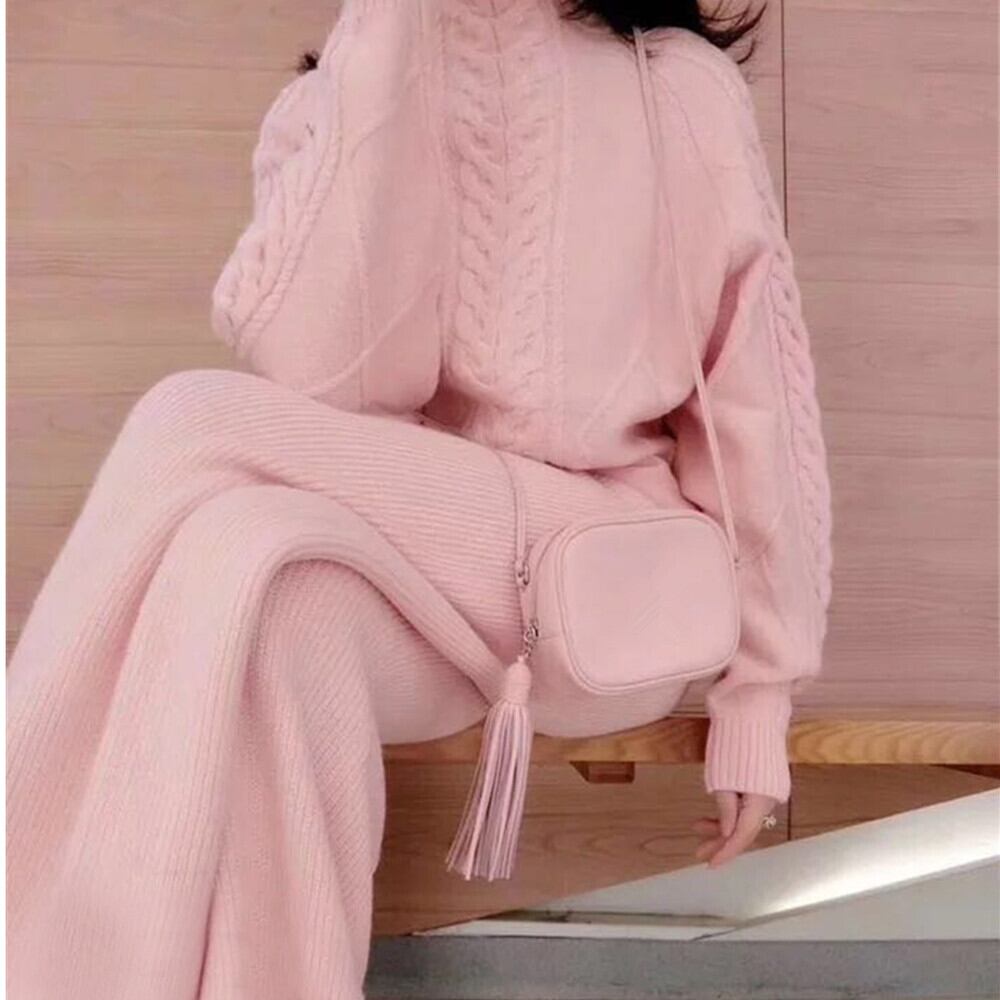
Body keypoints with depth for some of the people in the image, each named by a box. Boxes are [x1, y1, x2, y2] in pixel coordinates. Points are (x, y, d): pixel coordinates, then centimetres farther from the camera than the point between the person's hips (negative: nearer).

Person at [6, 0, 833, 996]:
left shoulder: (683, 86, 4)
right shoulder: (341, 90, 7)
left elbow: (760, 408, 3)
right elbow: (321, 374, -12)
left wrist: (757, 704, 2)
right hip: (414, 591, 2)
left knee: (199, 431, -23)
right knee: (251, 558, -32)